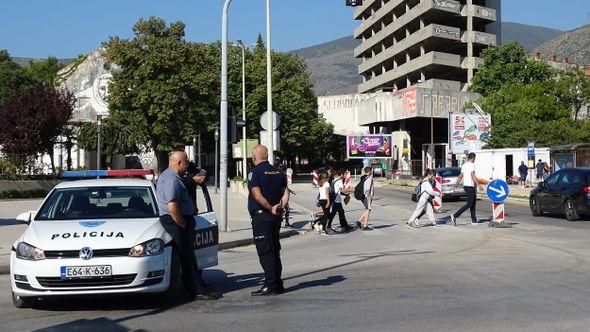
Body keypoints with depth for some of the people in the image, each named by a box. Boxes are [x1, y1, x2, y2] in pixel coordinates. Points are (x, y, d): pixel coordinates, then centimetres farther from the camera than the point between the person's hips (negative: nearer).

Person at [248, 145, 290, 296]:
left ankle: (271, 285, -5)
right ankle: (278, 284, 18)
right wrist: (280, 207, -1)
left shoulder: (254, 172, -10)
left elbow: (257, 195, -20)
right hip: (276, 217, 7)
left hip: (261, 216, -7)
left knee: (265, 252, -5)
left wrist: (271, 209, -14)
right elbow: (286, 192, 8)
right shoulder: (278, 172, 12)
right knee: (275, 250, 14)